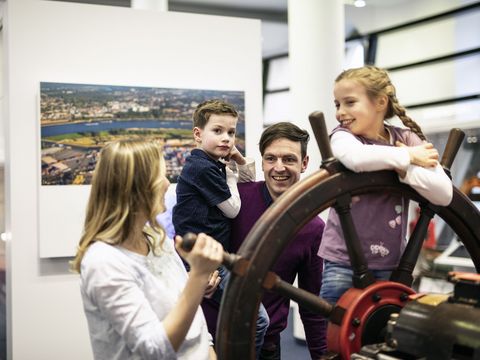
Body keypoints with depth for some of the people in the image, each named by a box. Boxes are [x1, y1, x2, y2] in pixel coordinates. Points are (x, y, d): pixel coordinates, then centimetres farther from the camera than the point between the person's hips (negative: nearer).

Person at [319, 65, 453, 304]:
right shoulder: (342, 135, -6)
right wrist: (408, 156, -20)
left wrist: (405, 169, -22)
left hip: (391, 263, 2)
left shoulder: (406, 139, 0)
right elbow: (356, 158, -33)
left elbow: (444, 194, -11)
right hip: (343, 261, -2)